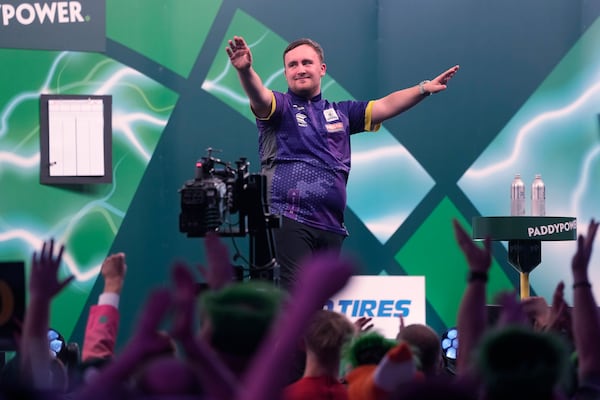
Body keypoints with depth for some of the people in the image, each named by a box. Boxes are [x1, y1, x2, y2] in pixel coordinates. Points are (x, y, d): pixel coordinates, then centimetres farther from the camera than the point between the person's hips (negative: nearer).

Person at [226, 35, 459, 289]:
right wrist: (245, 70, -36)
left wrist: (424, 89, 5)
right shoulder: (281, 107, 6)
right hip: (289, 219, -5)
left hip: (331, 227, 5)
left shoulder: (341, 113, 21)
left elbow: (385, 106, 18)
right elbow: (259, 96, -14)